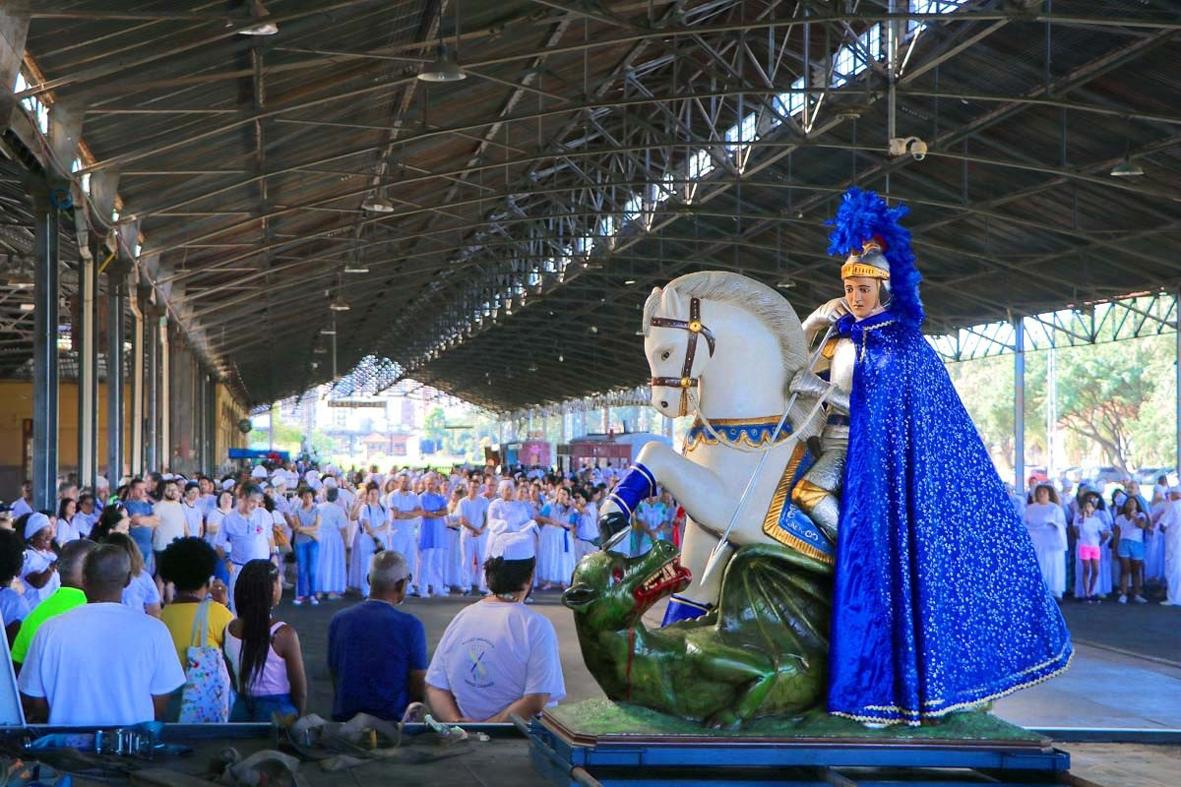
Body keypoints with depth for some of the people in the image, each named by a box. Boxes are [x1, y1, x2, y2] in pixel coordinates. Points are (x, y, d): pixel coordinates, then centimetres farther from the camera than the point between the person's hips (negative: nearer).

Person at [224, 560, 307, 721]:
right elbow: (300, 690, -8)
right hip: (277, 711, -5)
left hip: (241, 711, 5)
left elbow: (234, 682, 5)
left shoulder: (229, 630, -5)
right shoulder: (284, 634, -17)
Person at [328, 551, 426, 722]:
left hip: (344, 719, 5)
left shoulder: (338, 620, 3)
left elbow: (334, 677, 11)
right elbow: (419, 689, -5)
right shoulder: (411, 626, -9)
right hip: (392, 720, -5)